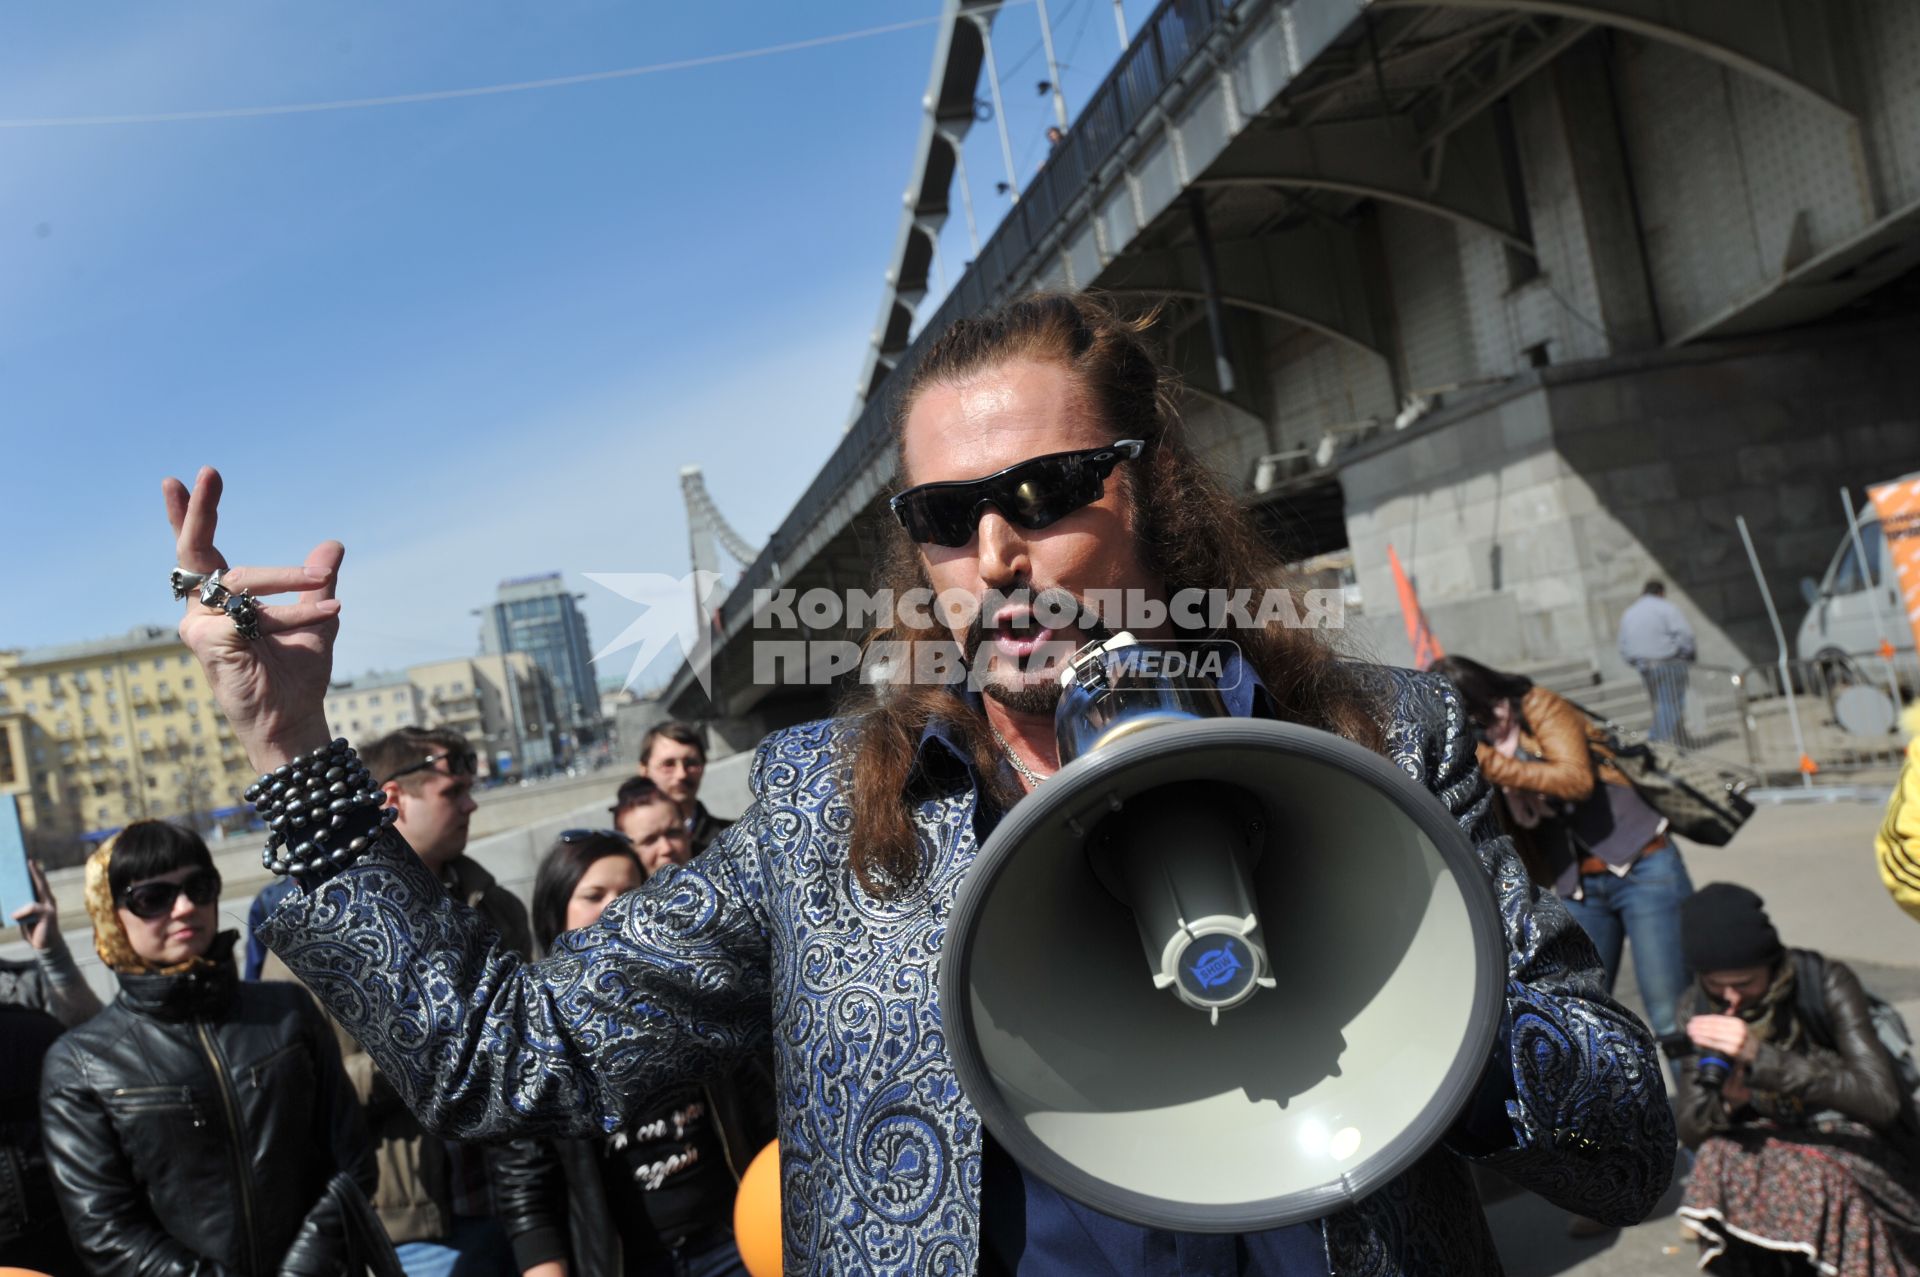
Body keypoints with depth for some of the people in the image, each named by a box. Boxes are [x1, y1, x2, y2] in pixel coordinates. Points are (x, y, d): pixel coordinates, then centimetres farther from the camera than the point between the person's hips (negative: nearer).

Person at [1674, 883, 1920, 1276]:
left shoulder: (1825, 981, -21)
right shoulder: (1699, 1006, -10)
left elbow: (1880, 1099, -33)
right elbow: (1689, 1130, -8)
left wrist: (1762, 1056, -42)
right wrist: (1727, 1102, -31)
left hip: (1862, 1151, -3)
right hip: (1778, 1148, 3)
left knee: (1816, 1174, -34)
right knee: (1720, 1157, -29)